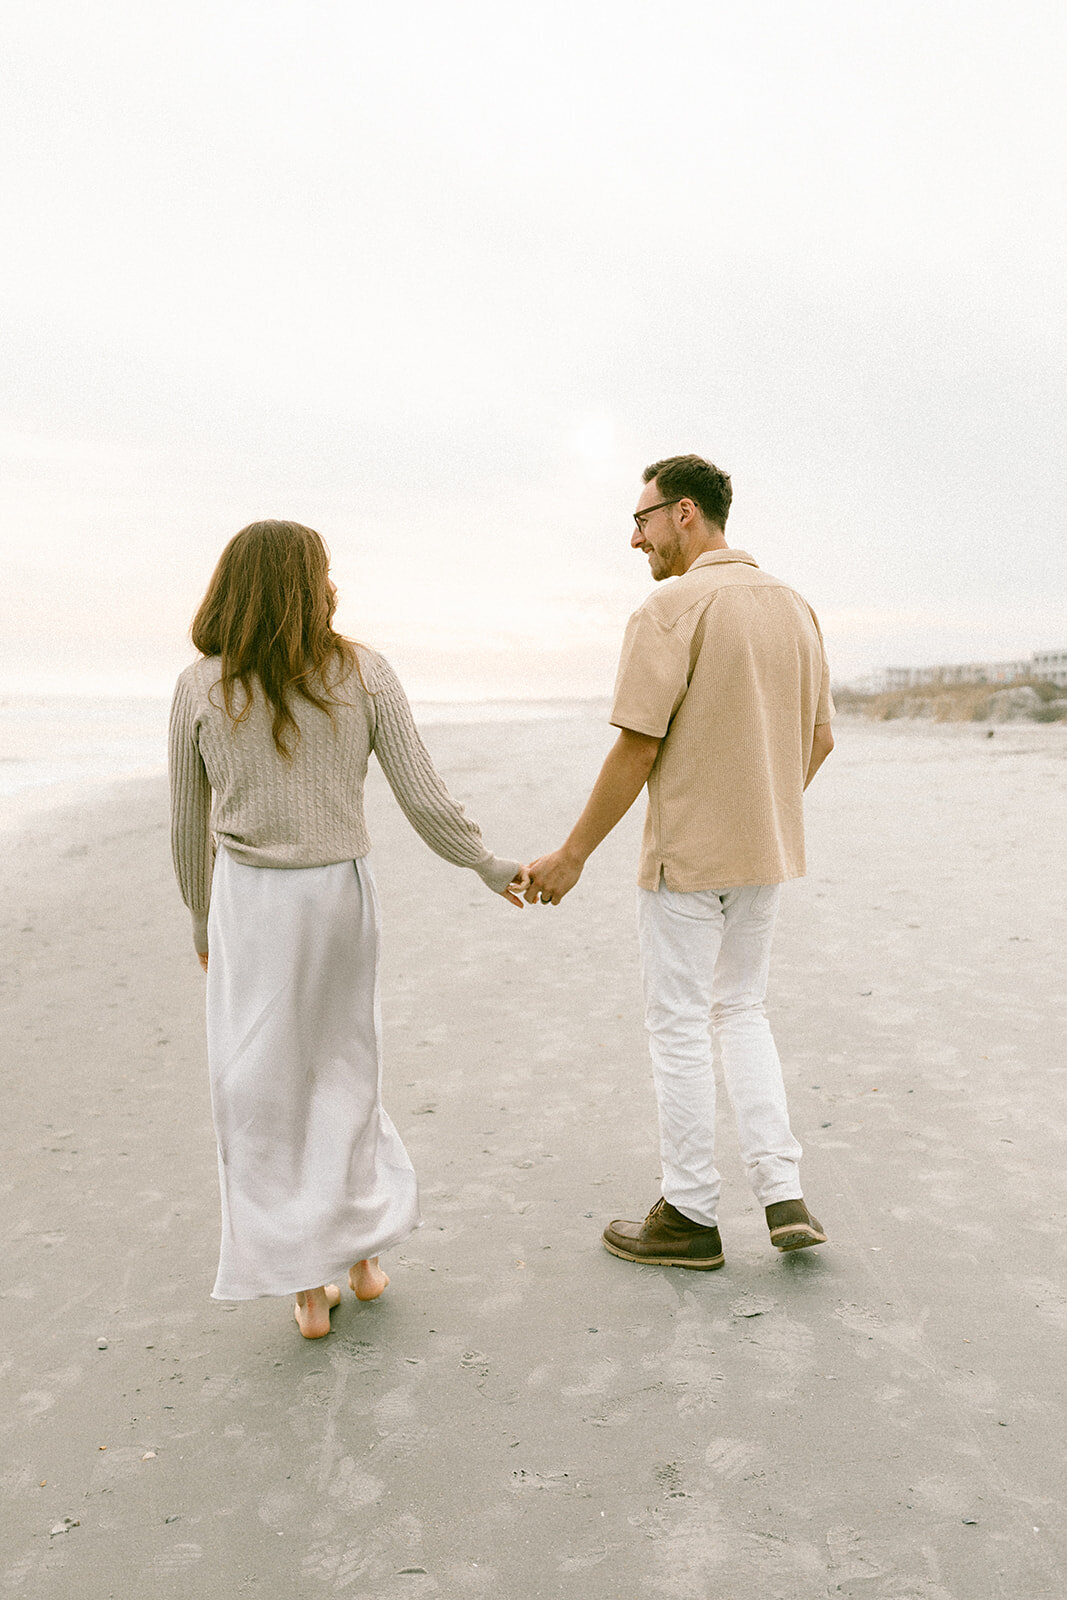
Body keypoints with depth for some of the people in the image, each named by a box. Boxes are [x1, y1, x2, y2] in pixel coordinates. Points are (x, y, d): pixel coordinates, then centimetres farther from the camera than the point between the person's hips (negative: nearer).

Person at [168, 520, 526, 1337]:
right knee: (343, 1069, 21)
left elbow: (189, 826, 3)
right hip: (343, 893, 1)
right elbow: (426, 803, -7)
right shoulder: (365, 672, -7)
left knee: (266, 1092, 10)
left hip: (250, 901, -1)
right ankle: (364, 1252, 26)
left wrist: (203, 921, 18)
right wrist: (491, 867, 8)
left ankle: (309, 1288, 17)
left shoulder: (201, 688, -5)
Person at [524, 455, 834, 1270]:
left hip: (688, 857, -7)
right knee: (742, 1011, 20)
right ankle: (784, 1196, 15)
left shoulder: (670, 610, -15)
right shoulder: (795, 606, 7)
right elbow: (819, 739, 13)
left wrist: (572, 856, -11)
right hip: (768, 852, 7)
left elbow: (637, 750, -19)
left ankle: (691, 1217, 18)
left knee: (680, 1026, 6)